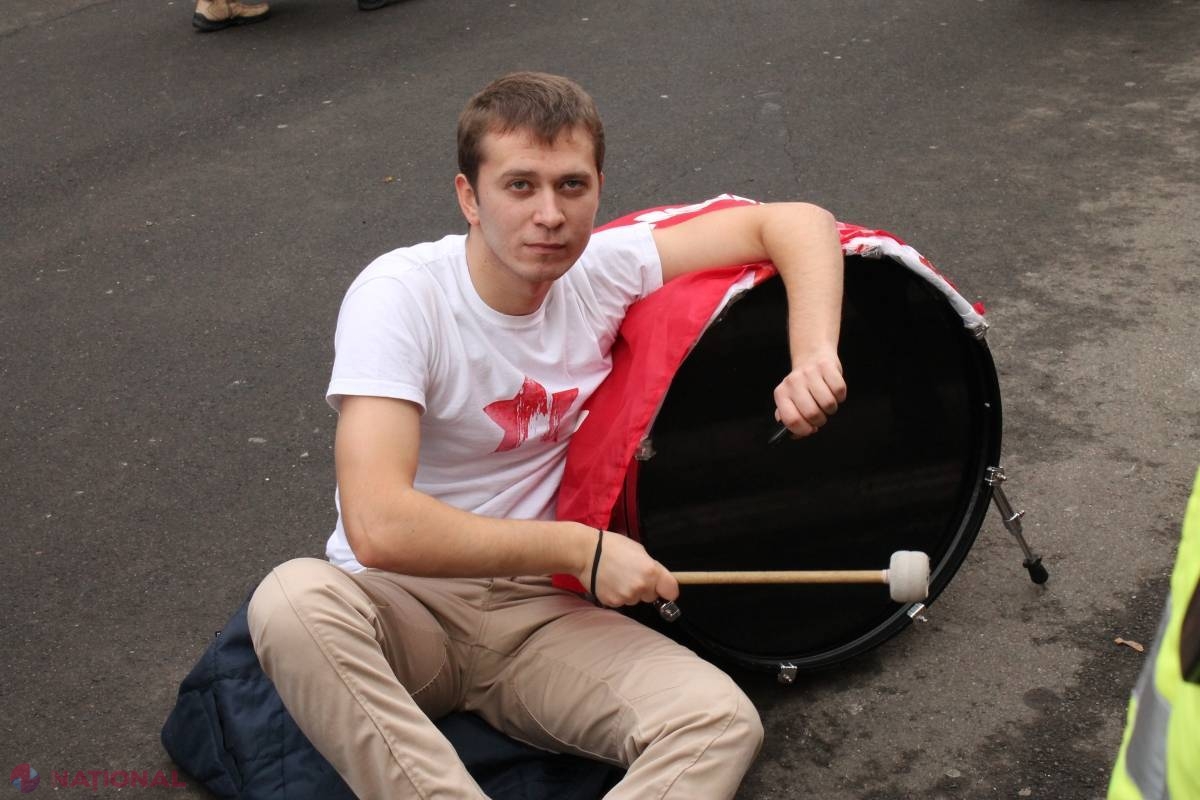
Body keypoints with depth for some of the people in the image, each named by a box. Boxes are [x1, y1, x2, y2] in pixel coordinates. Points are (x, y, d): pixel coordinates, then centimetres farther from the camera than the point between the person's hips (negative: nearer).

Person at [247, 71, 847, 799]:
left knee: (723, 723, -24)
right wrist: (580, 548, -24)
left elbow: (797, 222, 0)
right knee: (293, 599, -38)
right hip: (402, 604, -3)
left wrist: (814, 358, -19)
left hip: (540, 615, 3)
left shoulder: (603, 270, -5)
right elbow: (378, 527, -30)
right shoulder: (401, 295, -19)